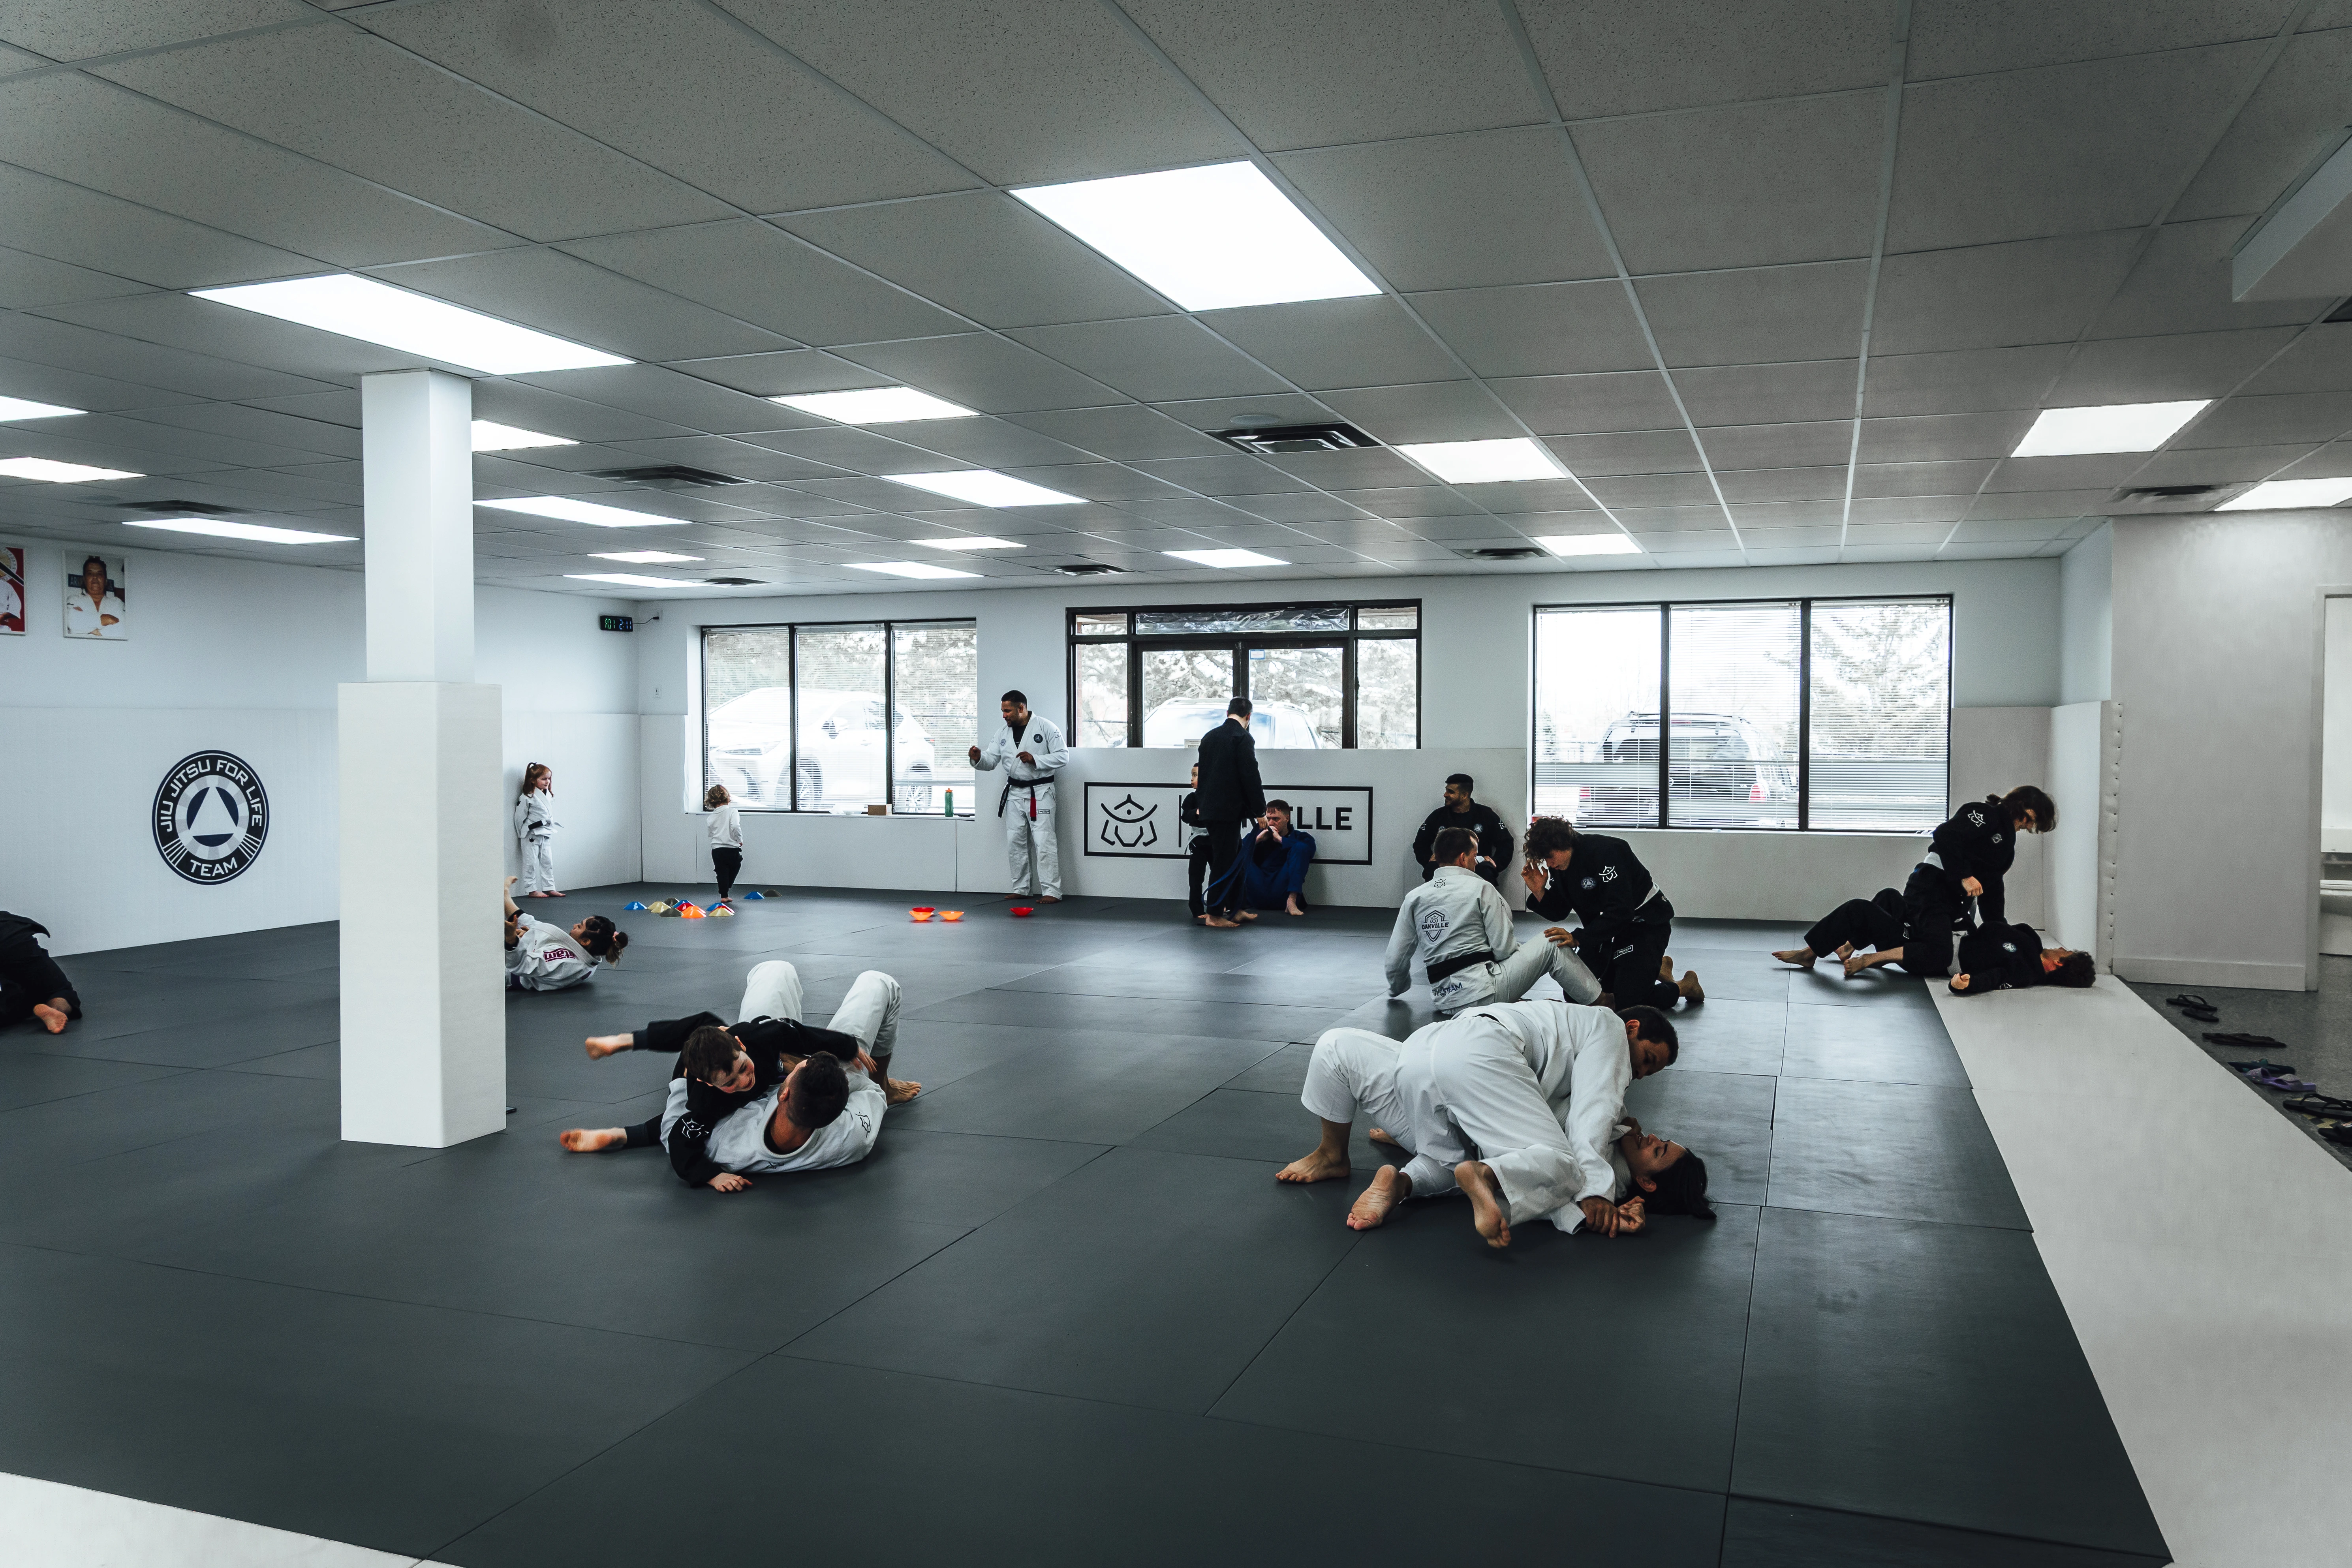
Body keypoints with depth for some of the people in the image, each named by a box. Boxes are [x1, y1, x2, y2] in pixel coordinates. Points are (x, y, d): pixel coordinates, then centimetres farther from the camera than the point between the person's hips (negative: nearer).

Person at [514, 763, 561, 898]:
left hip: (545, 834, 8)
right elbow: (519, 817, -9)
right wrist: (524, 834, -2)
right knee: (531, 862, -1)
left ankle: (549, 889, 18)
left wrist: (549, 828, 14)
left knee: (547, 861, 11)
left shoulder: (549, 796, 8)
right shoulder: (527, 797, -14)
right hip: (531, 835, -8)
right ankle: (532, 890, 4)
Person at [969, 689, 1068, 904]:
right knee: (1015, 842, 9)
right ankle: (1021, 889, 19)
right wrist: (978, 757, -16)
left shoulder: (1046, 727, -9)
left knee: (1044, 841, -10)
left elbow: (1063, 755, -11)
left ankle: (1052, 891, -8)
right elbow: (991, 761, 6)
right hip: (1014, 793, 6)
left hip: (1040, 792, -6)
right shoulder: (1003, 733, 8)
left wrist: (1035, 760, -21)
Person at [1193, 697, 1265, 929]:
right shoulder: (1243, 739, -12)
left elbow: (1202, 772, 18)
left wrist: (1201, 804, 26)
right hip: (1229, 810, -8)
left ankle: (1234, 909, 23)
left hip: (1210, 808, 8)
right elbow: (1251, 777, -15)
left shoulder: (1210, 736, 12)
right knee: (1224, 861, -2)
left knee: (1234, 857, 17)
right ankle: (1215, 915, 2)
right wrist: (1260, 811, -8)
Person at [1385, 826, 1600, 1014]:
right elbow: (1504, 949, -6)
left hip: (1442, 1001, 6)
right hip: (1482, 991, -6)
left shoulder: (1414, 898, 7)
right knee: (1552, 948, 8)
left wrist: (1397, 988, 29)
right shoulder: (1481, 889, -5)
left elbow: (1396, 959, 9)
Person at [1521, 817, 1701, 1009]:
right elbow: (1558, 913, 4)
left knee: (1628, 1002, -20)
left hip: (1645, 923, -9)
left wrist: (1578, 939, -36)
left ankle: (1686, 986, 10)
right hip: (1607, 927, 9)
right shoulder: (1559, 866, -4)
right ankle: (1657, 968, 24)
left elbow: (1621, 912, -33)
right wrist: (1538, 891, -16)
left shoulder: (1605, 851, -28)